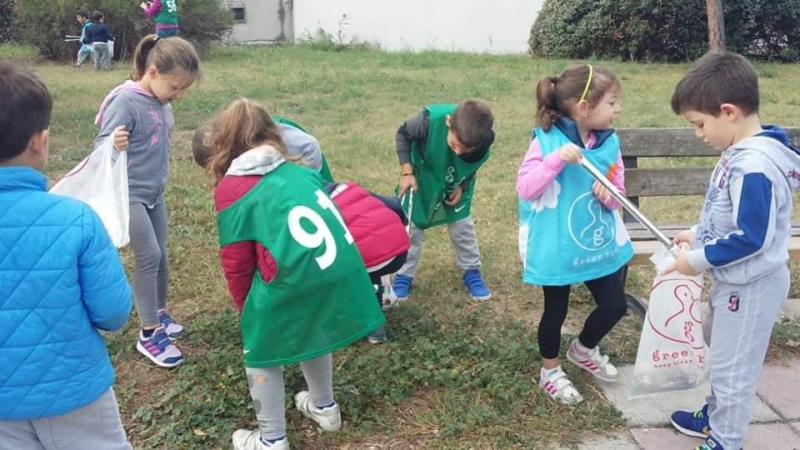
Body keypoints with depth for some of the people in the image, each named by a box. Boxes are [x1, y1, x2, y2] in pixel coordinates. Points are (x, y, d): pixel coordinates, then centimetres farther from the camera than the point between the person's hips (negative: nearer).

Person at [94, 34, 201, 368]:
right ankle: (149, 335, 2)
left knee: (160, 257, 13)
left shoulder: (162, 103, 2)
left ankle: (159, 313, 34)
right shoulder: (126, 101, -19)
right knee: (149, 257, -9)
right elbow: (101, 147, -21)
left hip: (155, 192, 7)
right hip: (129, 194, -7)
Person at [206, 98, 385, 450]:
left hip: (293, 282, -6)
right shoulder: (300, 171, 17)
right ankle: (325, 408, 51)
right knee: (311, 334, 33)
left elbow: (236, 263, 3)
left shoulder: (231, 189, 2)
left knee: (262, 355, 19)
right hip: (342, 270, 6)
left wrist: (246, 307, 22)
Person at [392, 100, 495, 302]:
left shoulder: (484, 141, -34)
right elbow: (403, 134, -18)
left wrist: (462, 187, -17)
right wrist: (407, 172, -23)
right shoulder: (430, 120, -41)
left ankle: (472, 272, 34)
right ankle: (404, 276, 26)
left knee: (462, 228, 11)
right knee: (411, 229, 7)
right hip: (421, 182, -1)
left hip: (456, 187, 1)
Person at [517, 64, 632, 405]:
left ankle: (583, 350, 42)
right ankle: (550, 372, 34)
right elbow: (525, 189, -23)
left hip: (600, 243, 5)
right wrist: (557, 160, -33)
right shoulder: (546, 141, -18)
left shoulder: (610, 143, -2)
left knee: (614, 305, 13)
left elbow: (618, 193, 6)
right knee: (556, 312, 11)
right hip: (558, 248, -5)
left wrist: (610, 195, -17)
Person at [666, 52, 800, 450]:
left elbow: (751, 238, -29)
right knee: (724, 360, 25)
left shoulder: (754, 166, -29)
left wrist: (699, 260, -20)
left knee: (733, 367, 8)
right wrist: (697, 236, 6)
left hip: (751, 286, -10)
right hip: (736, 281, 10)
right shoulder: (741, 153, 2)